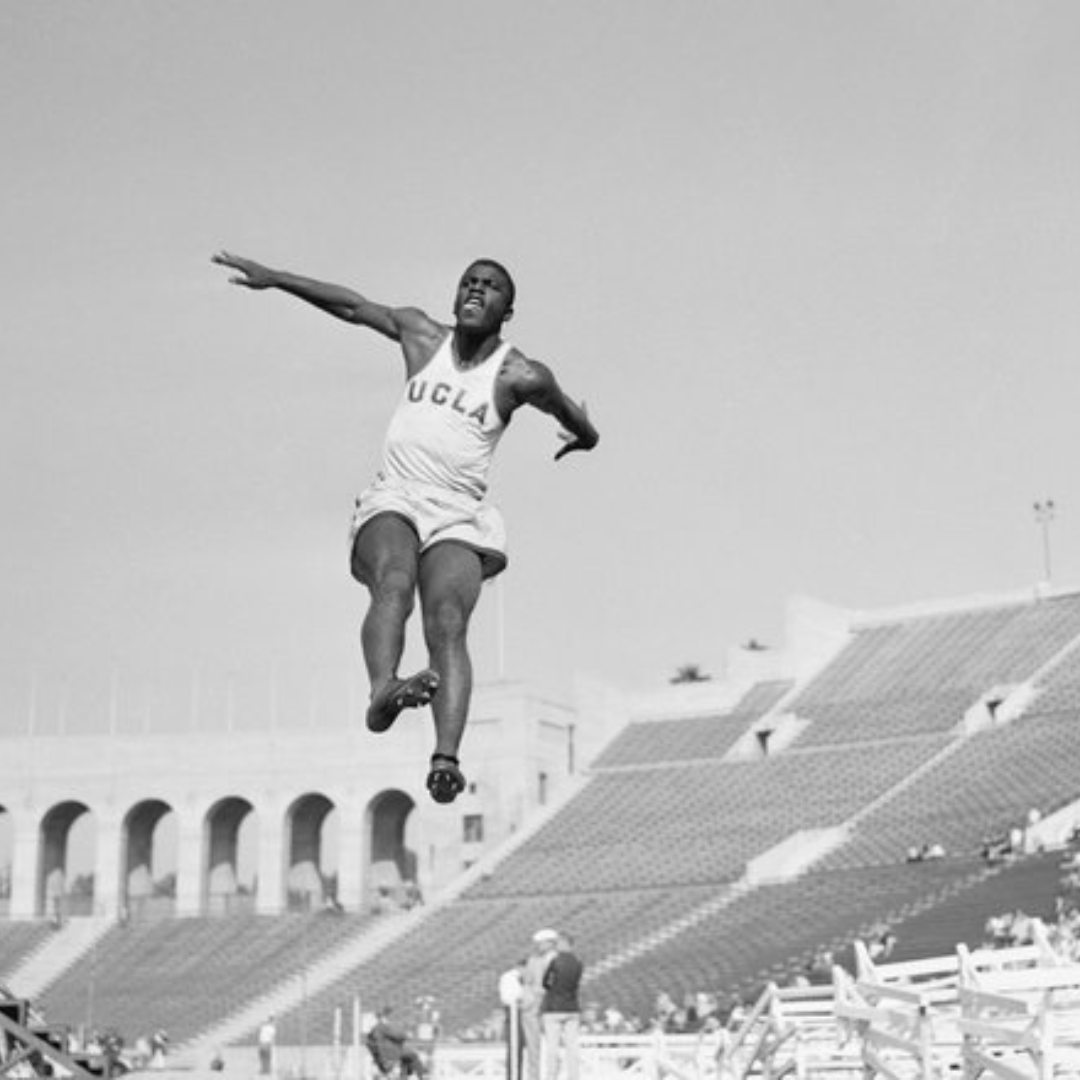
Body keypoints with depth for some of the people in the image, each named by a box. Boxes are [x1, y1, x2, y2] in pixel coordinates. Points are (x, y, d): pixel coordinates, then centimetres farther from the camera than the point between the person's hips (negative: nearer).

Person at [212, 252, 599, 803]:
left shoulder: (519, 376, 6)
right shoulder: (422, 335, 15)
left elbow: (583, 433, 21)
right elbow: (353, 306, 25)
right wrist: (272, 278, 26)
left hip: (458, 517, -2)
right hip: (391, 501, 2)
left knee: (447, 621, -26)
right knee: (395, 582, -32)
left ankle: (446, 759, -42)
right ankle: (382, 691, -56)